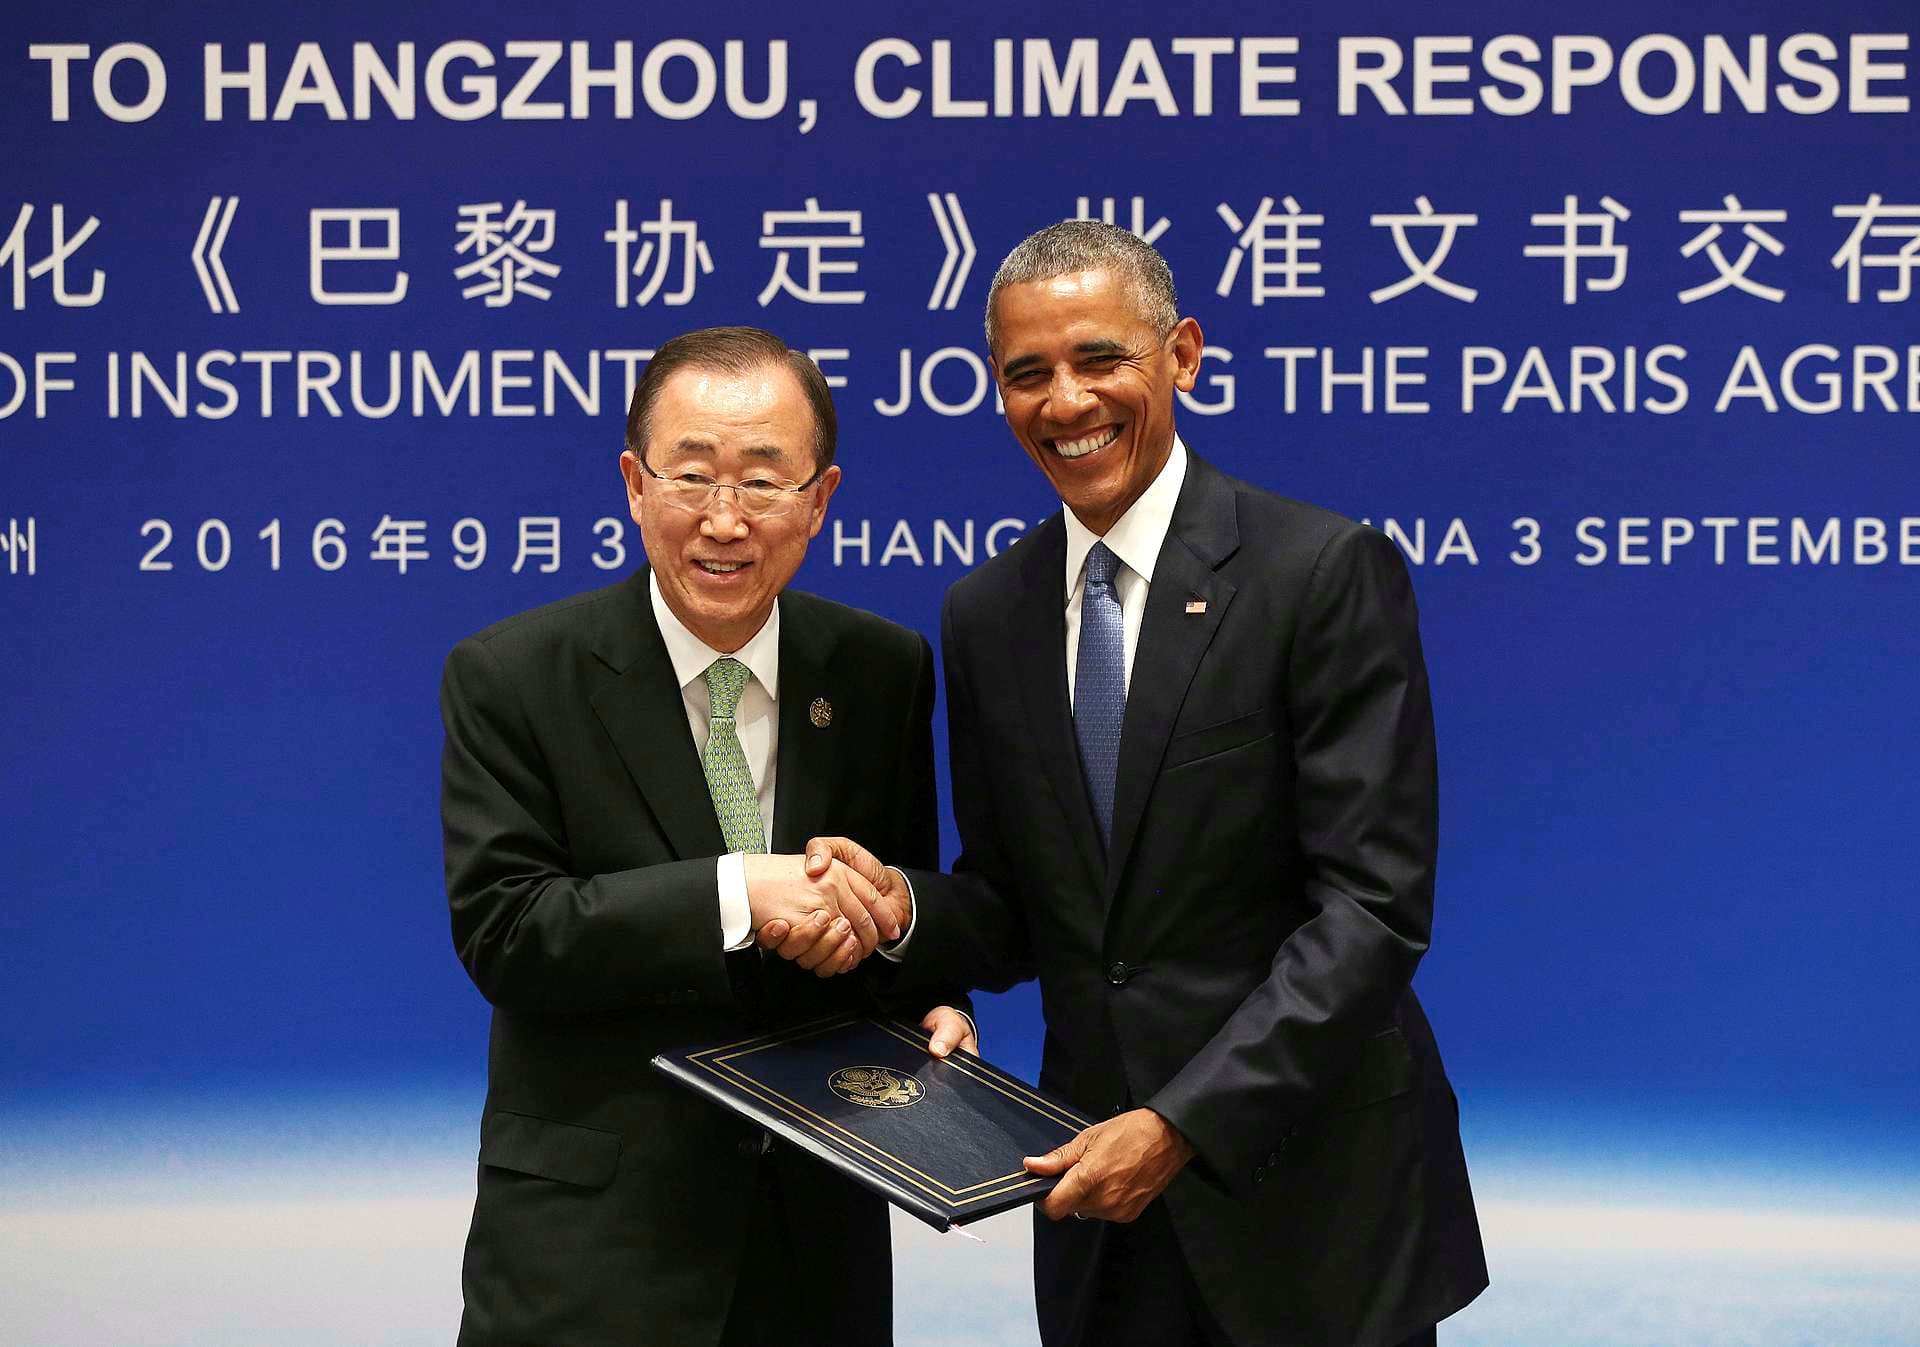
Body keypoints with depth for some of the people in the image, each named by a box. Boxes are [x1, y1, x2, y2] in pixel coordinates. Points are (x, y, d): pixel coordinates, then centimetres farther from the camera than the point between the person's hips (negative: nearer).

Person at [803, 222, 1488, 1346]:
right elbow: (1013, 917, 10)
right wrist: (904, 904, -11)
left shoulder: (1329, 572, -11)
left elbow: (1375, 905, -15)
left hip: (1309, 1183, -4)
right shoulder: (987, 616, 6)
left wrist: (1183, 1122, -20)